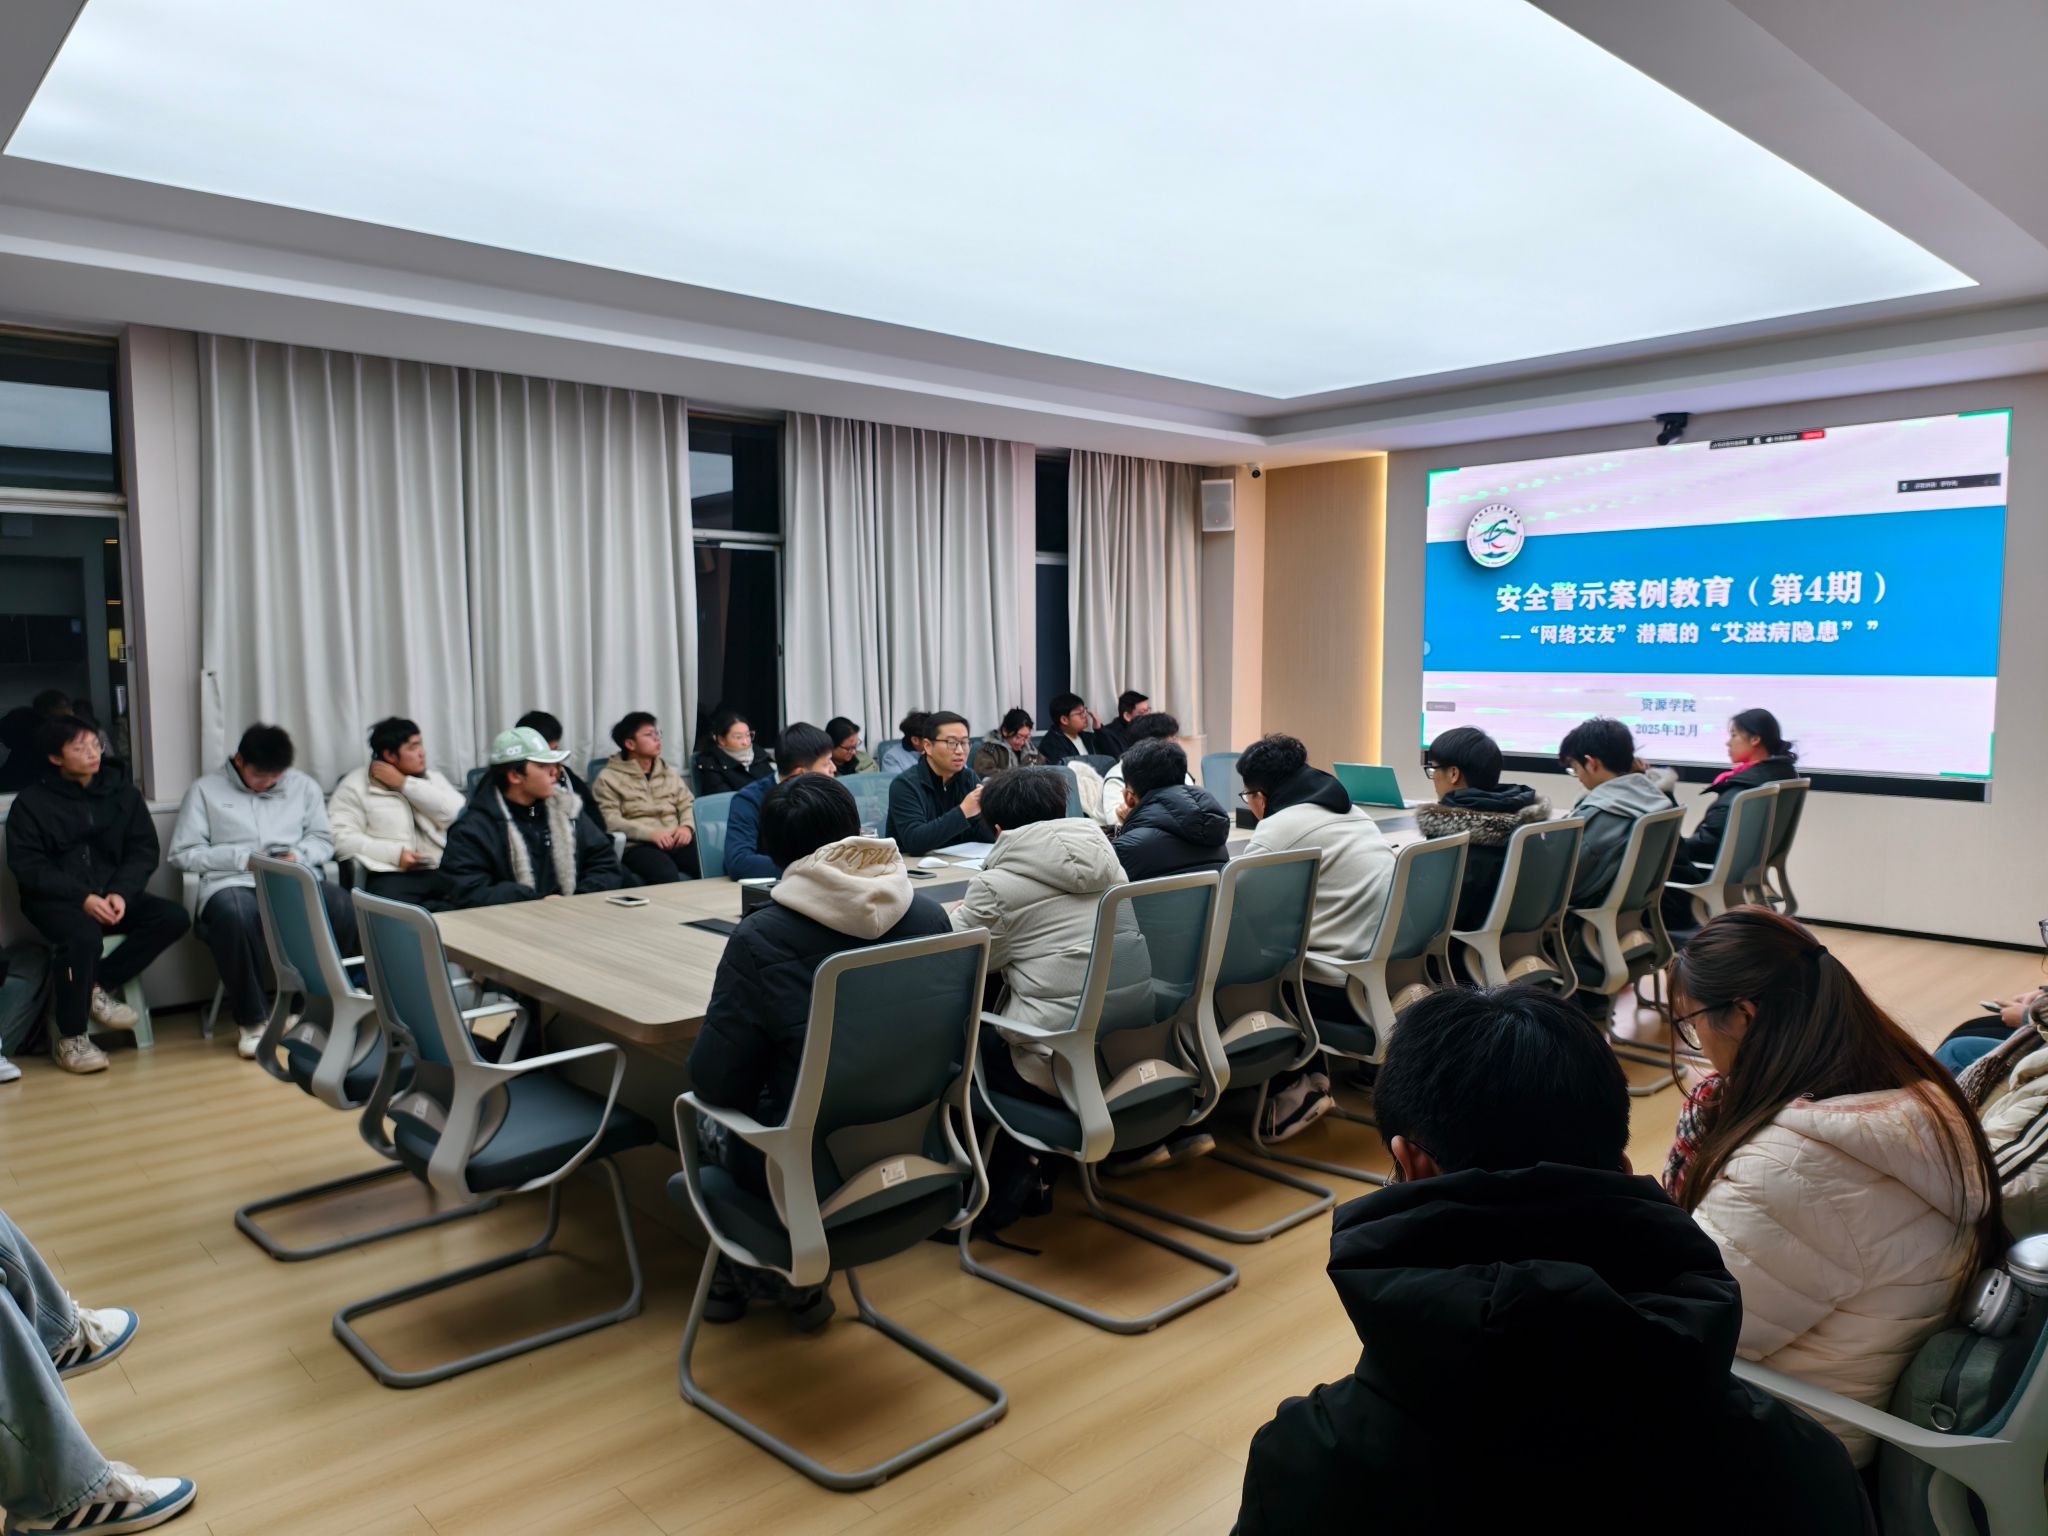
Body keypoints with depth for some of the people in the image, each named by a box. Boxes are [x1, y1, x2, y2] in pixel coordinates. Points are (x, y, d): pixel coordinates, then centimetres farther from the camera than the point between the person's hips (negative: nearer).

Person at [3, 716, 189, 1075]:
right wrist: (82, 897, -23)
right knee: (83, 935, -35)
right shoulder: (31, 802, -3)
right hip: (55, 900, -4)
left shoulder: (122, 791, 6)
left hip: (112, 894, 4)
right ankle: (70, 1038, -17)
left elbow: (144, 850, 4)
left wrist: (121, 892, -15)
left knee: (173, 918, -20)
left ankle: (99, 986, -9)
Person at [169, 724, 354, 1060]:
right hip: (233, 882, -2)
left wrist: (298, 854, -3)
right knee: (236, 916, -40)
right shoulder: (205, 789, 10)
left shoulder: (303, 786, 19)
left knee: (342, 907, -31)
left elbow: (323, 841, 19)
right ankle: (252, 1019, -20)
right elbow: (183, 853, 5)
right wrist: (243, 857, -7)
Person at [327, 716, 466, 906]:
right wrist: (394, 854, -14)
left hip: (444, 871, 4)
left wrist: (404, 783, -1)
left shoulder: (432, 779, 19)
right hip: (392, 876, -4)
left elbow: (457, 812, -1)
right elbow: (341, 838, -5)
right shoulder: (356, 785, 7)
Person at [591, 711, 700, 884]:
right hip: (637, 846, -4)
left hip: (676, 842, 5)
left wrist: (687, 826, -4)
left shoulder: (668, 771, 23)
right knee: (666, 875, -36)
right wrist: (650, 833, -17)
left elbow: (688, 804, 18)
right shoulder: (608, 778, 5)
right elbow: (609, 820, -6)